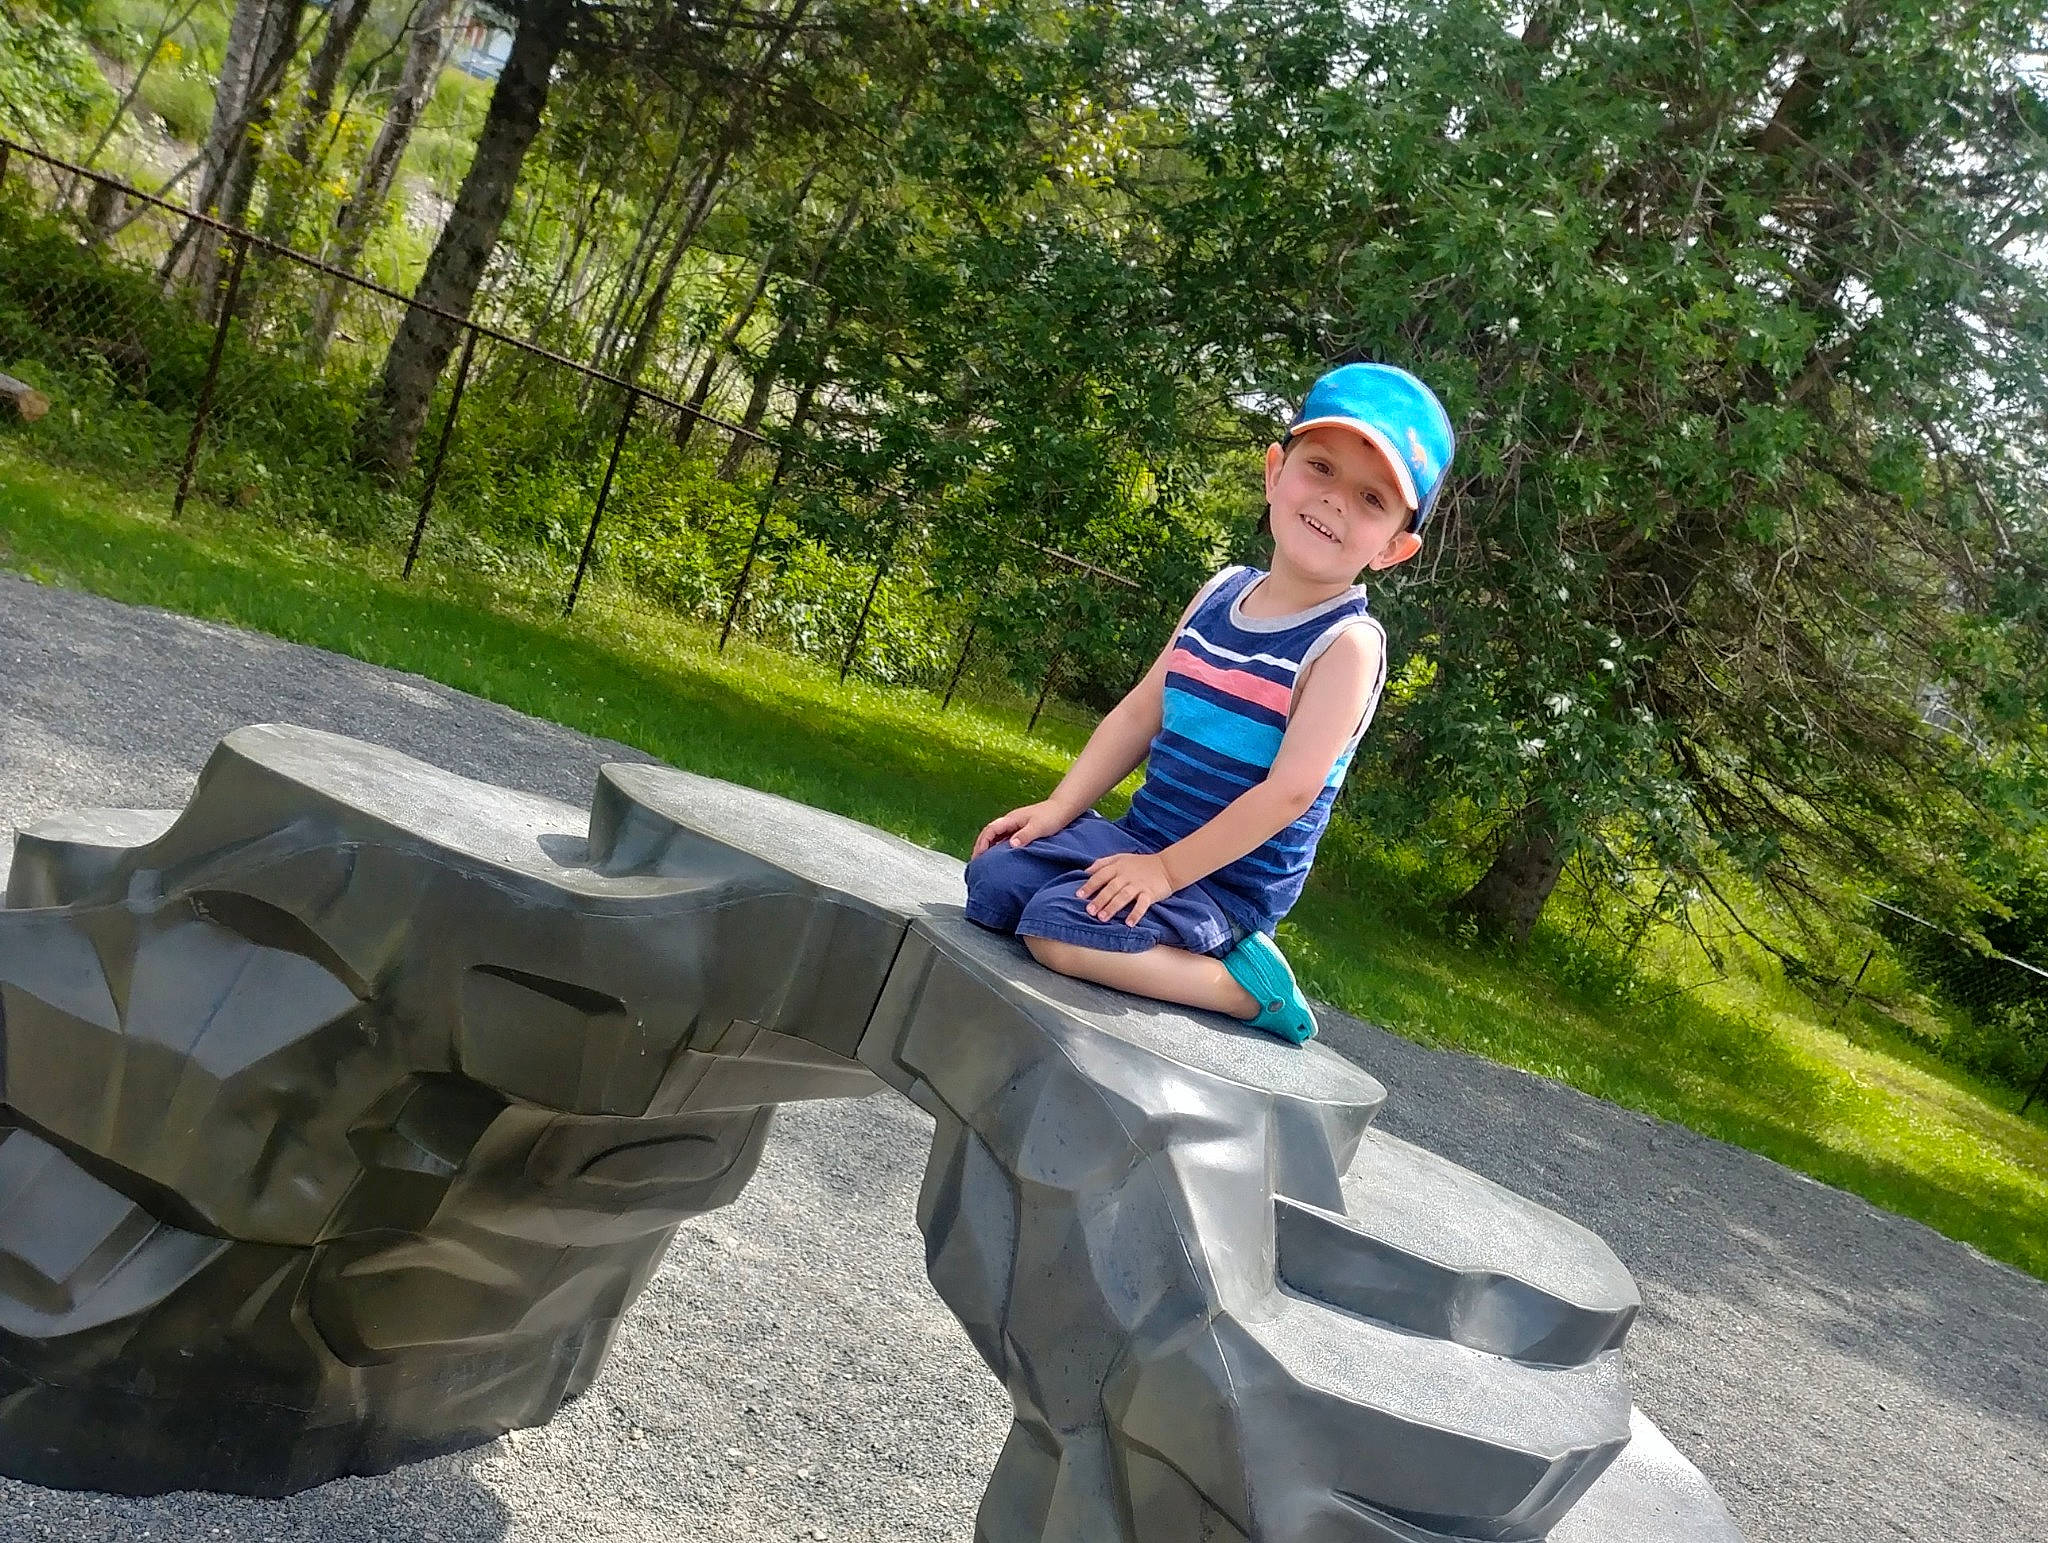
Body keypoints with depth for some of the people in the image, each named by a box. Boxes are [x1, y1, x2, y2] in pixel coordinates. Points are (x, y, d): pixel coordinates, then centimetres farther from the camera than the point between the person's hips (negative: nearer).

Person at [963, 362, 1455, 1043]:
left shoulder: (1348, 642, -16)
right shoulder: (1220, 594, 5)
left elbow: (1290, 789, -21)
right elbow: (1141, 713, 10)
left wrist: (1169, 869, -19)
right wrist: (1059, 807, 1)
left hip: (1229, 880, -7)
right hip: (1140, 834, 7)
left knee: (1059, 926, -25)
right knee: (993, 877, -5)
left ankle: (1244, 984, -9)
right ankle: (1167, 945, 4)